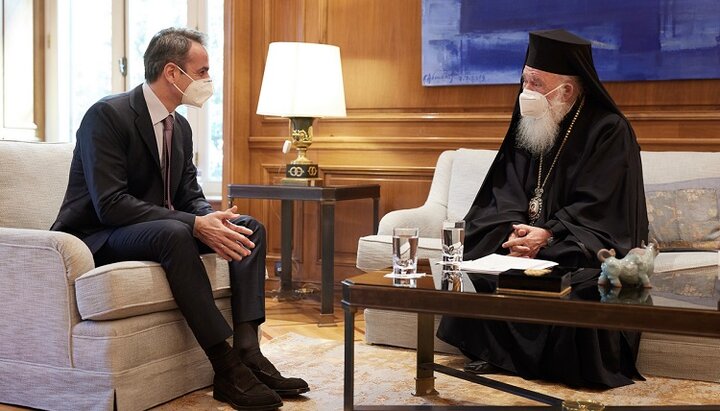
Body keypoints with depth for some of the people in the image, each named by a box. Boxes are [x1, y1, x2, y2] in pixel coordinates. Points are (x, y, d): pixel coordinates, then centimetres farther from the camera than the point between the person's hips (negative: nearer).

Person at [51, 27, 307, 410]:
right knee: (173, 232, -37)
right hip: (99, 238, -8)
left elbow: (190, 196, 9)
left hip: (162, 230, 8)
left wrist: (215, 219, -16)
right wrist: (195, 225, -32)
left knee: (249, 228, -6)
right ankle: (226, 368, -32)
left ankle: (248, 350, -18)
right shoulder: (106, 115, -18)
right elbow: (110, 204, -27)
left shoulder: (180, 126, 8)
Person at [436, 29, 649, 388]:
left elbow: (598, 208, -18)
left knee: (574, 268, -35)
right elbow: (507, 190, 2)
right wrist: (516, 229, -19)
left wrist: (548, 235, -28)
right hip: (530, 230, 6)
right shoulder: (529, 124, 4)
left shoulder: (609, 130, -13)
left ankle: (576, 367, -16)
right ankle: (494, 350, -8)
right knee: (479, 250, -16)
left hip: (588, 237, -6)